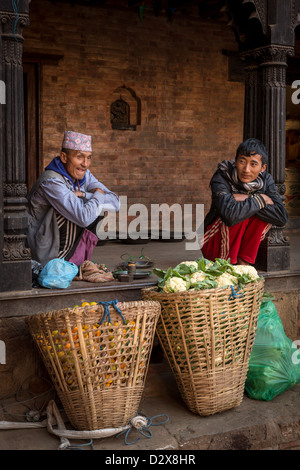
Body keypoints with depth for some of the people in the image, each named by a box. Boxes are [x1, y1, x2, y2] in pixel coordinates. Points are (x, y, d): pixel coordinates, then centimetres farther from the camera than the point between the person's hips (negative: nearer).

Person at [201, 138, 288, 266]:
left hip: (243, 243, 5)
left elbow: (282, 217, -20)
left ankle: (243, 263, -12)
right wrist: (260, 199, -27)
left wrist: (247, 199, -26)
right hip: (214, 245, -5)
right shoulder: (221, 177, -21)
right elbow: (230, 216, -40)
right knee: (238, 214, -31)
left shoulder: (265, 179, -7)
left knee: (267, 212, -18)